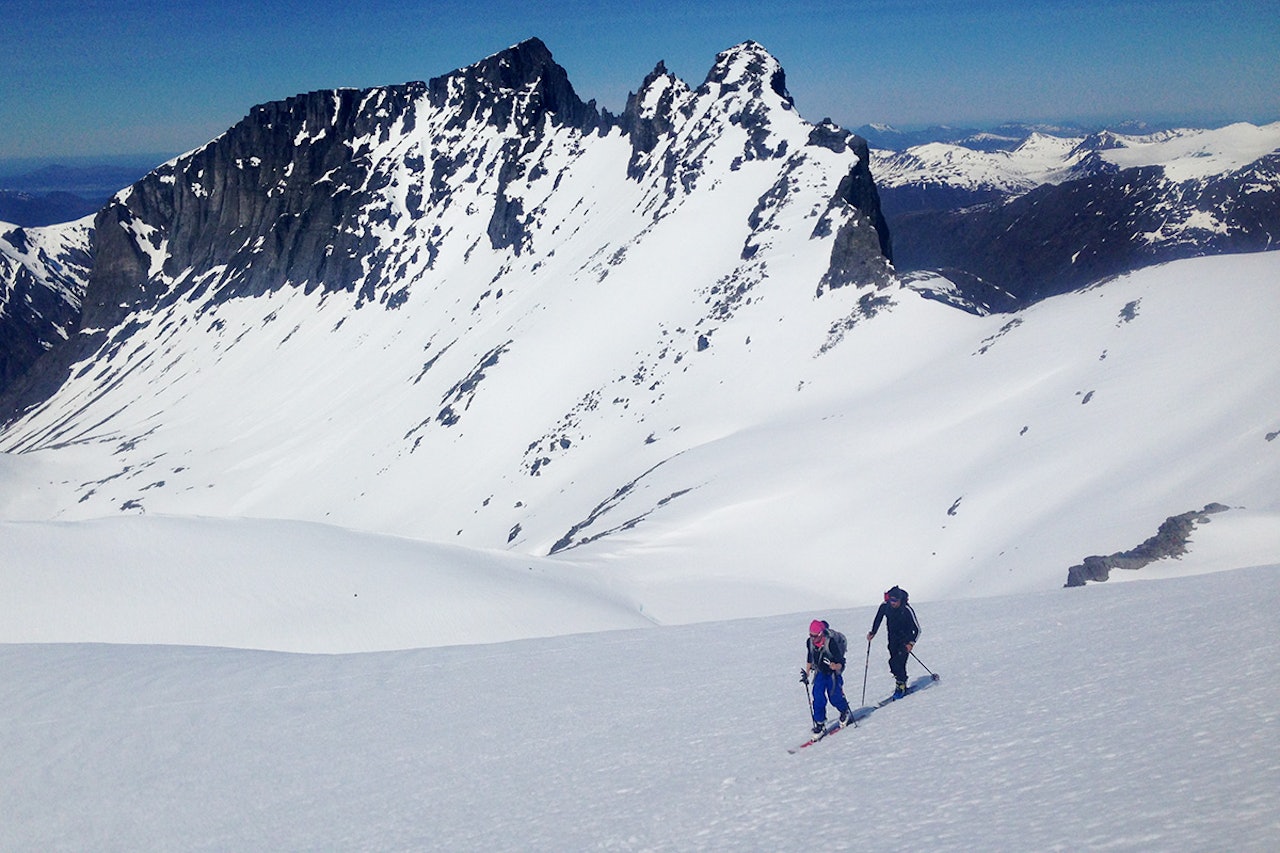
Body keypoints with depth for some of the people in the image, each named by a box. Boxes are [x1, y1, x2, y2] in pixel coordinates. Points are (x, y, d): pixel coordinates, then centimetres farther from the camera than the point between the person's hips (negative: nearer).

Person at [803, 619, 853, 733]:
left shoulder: (831, 642, -28)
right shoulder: (810, 642, -10)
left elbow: (840, 663, -24)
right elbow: (810, 659, 9)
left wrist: (835, 666, -45)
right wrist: (806, 674, 14)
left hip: (833, 672, -4)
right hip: (820, 672, 4)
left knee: (834, 696, -5)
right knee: (818, 696, -8)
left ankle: (844, 711, 28)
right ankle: (820, 722, 2)